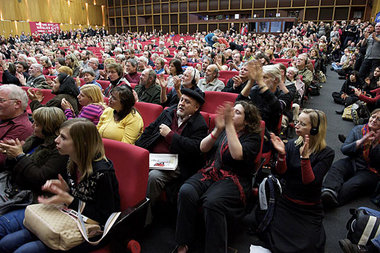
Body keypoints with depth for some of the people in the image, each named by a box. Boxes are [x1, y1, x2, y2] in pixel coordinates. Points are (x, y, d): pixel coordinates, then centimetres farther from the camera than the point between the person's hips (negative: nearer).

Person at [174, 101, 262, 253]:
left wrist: (229, 124, -18)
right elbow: (203, 148, 7)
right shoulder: (223, 130, 16)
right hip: (210, 172, 5)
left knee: (213, 202, -34)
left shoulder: (252, 137, 1)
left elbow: (237, 154, -19)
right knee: (186, 192, -23)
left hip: (234, 179, -4)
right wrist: (217, 129, -8)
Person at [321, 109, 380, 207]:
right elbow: (343, 149, -2)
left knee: (354, 184, -32)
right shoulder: (358, 129, 7)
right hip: (352, 163, 2)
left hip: (370, 172, -2)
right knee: (336, 166, -30)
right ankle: (330, 190, -55)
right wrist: (361, 141, -15)